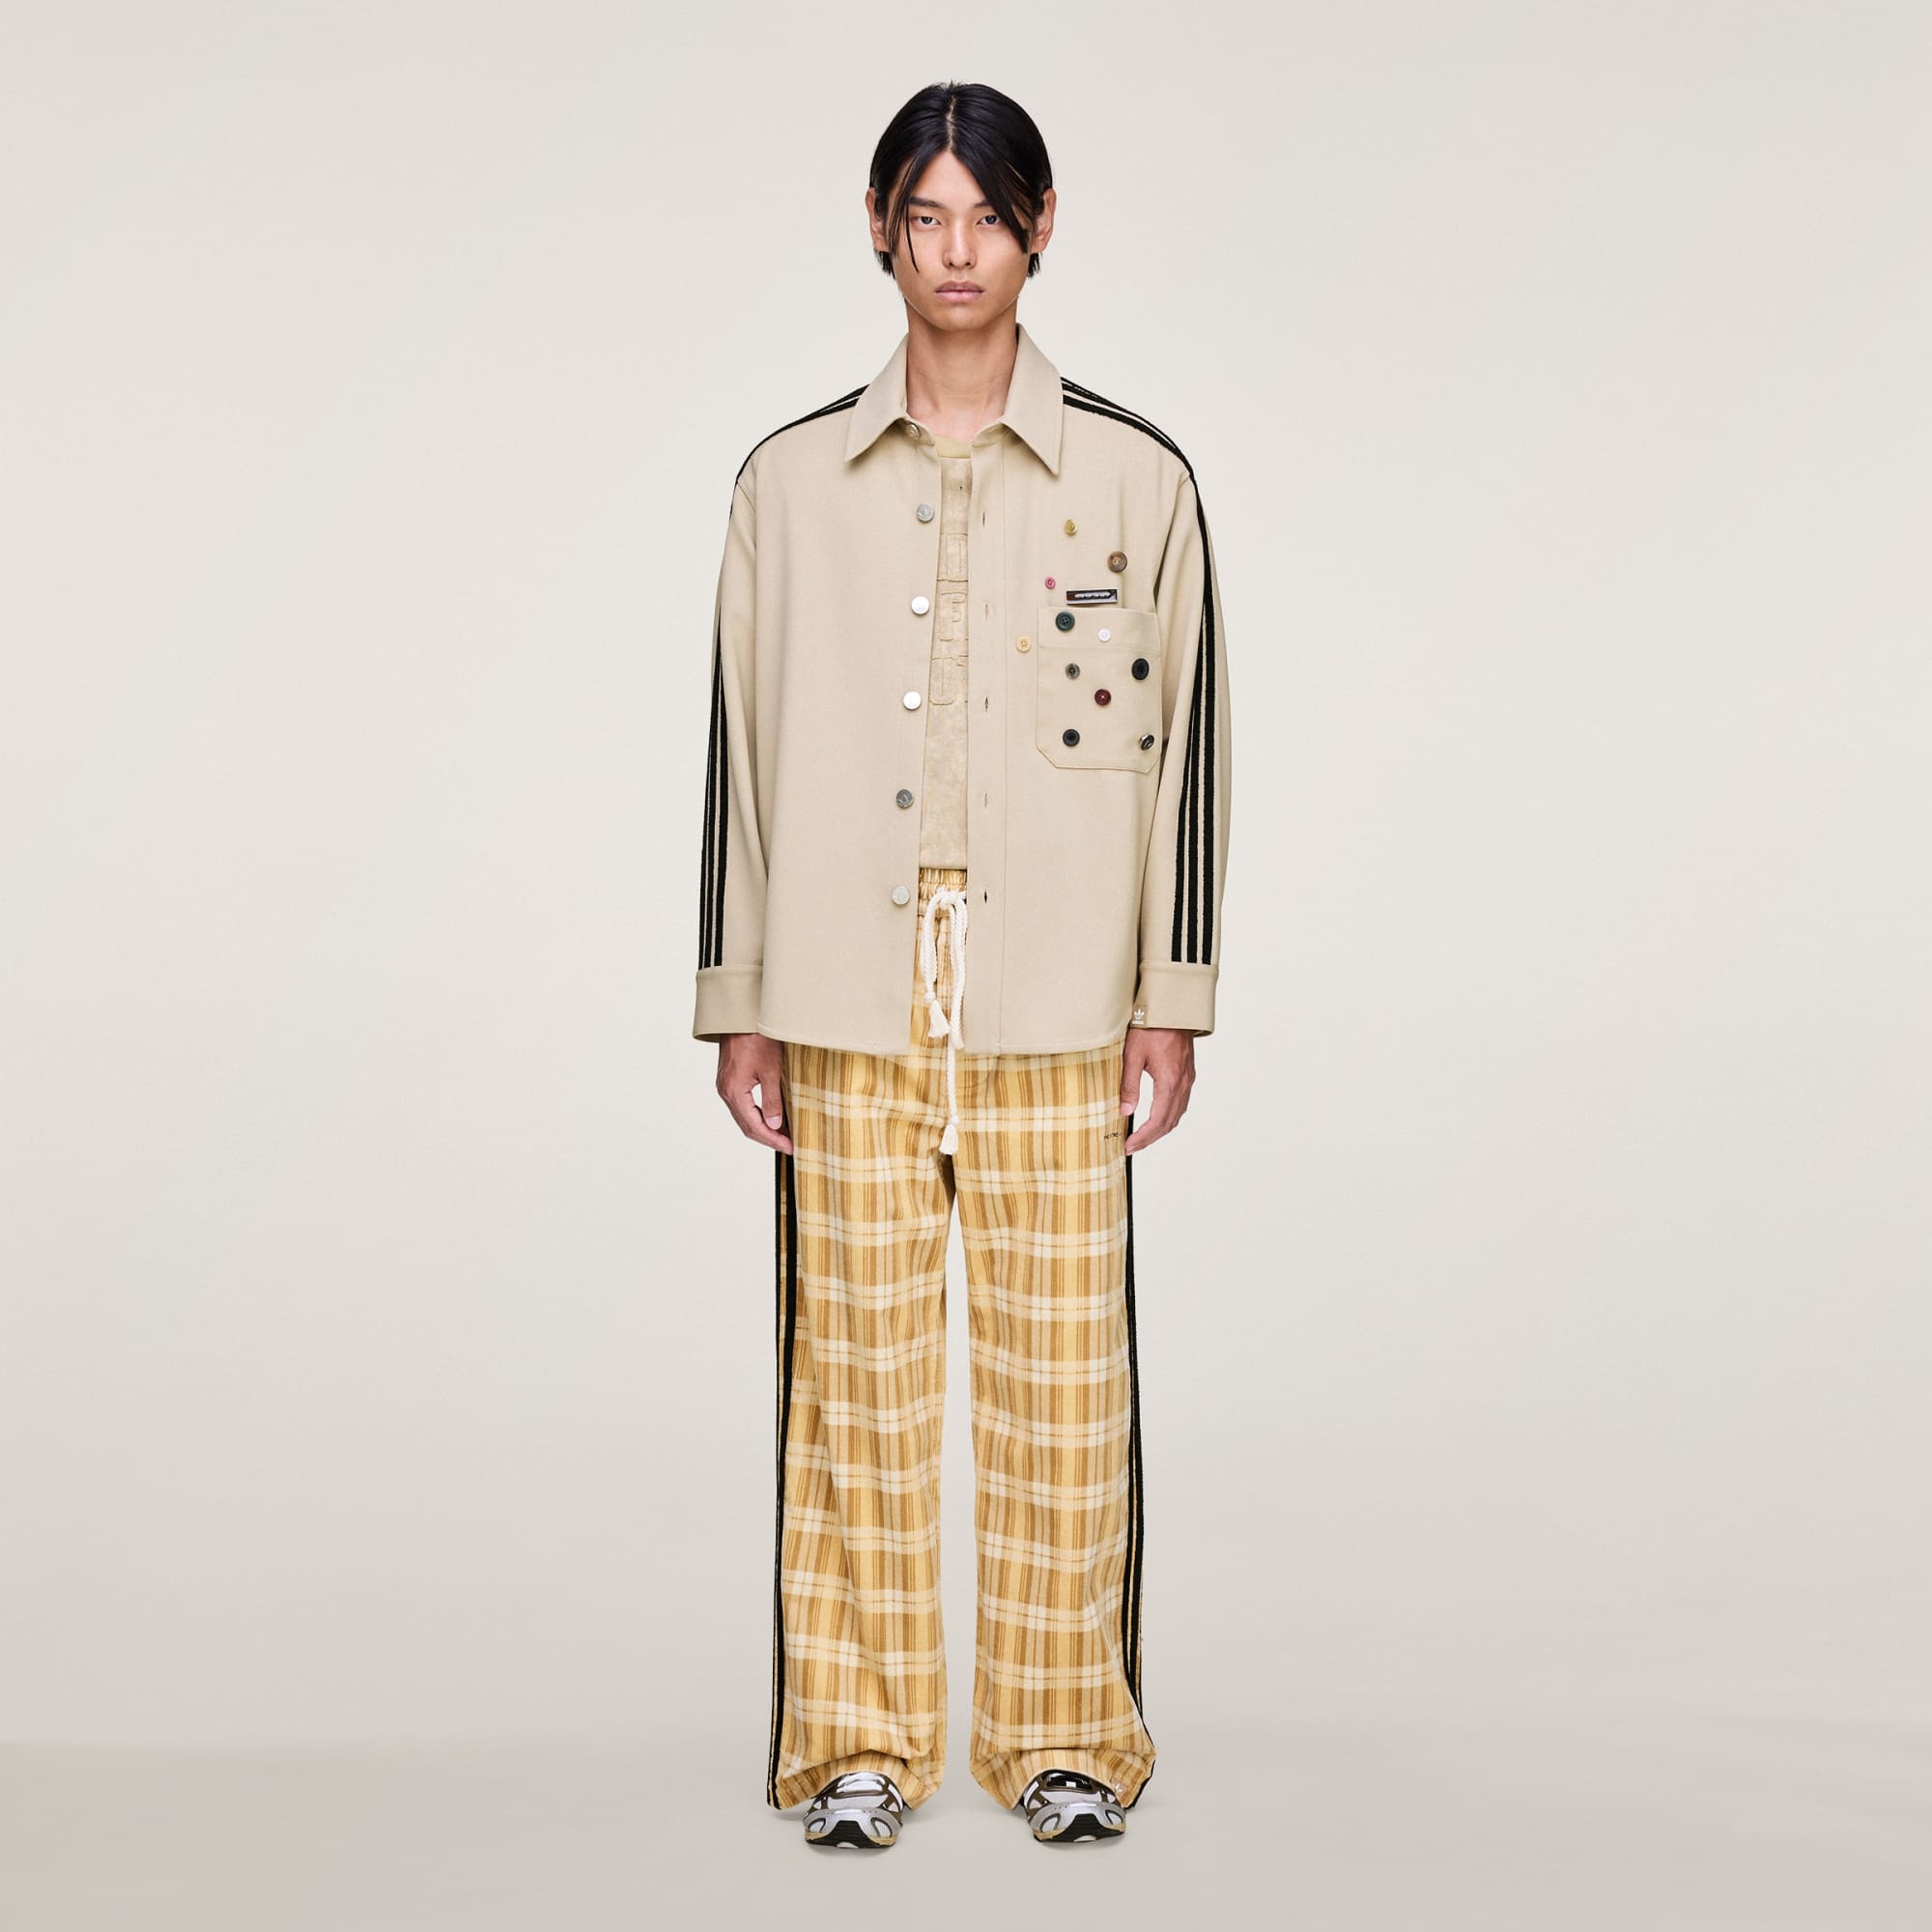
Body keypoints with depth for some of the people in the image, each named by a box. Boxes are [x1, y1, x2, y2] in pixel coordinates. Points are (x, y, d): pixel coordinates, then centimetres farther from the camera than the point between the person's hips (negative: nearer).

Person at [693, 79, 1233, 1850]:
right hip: (849, 987, 1)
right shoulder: (793, 480, 7)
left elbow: (1187, 740, 5)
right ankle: (860, 1738, 16)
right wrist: (740, 1006, 4)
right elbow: (741, 742, 8)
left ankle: (1063, 1733, 16)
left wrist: (1173, 1002, 1)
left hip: (1051, 994, -1)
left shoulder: (1136, 477, 4)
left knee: (1061, 1360, 2)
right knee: (858, 1356, 4)